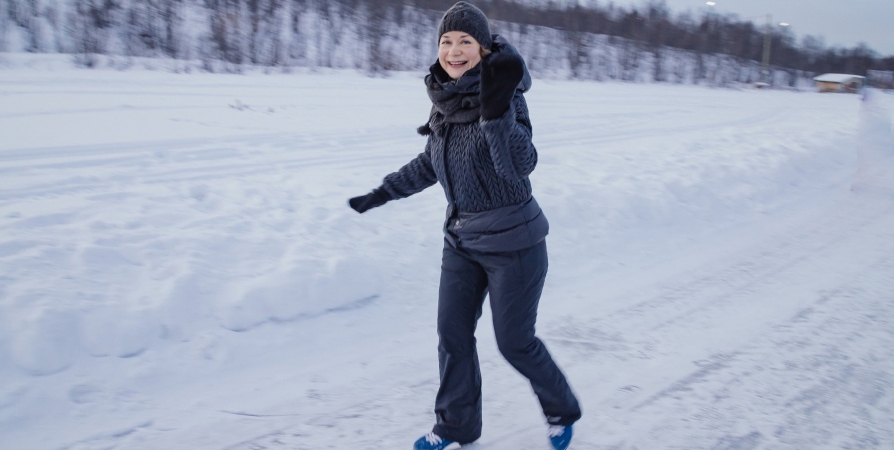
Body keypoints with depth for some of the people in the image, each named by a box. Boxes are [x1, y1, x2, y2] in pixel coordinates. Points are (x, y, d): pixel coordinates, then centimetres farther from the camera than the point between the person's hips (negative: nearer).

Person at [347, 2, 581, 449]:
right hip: (461, 238, 6)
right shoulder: (445, 98, 0)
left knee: (514, 341, 5)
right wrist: (382, 193, 19)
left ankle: (562, 411, 32)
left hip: (512, 242, -6)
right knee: (452, 335, 11)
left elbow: (521, 165, -31)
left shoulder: (505, 95, -18)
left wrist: (496, 110, -43)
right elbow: (431, 162, 15)